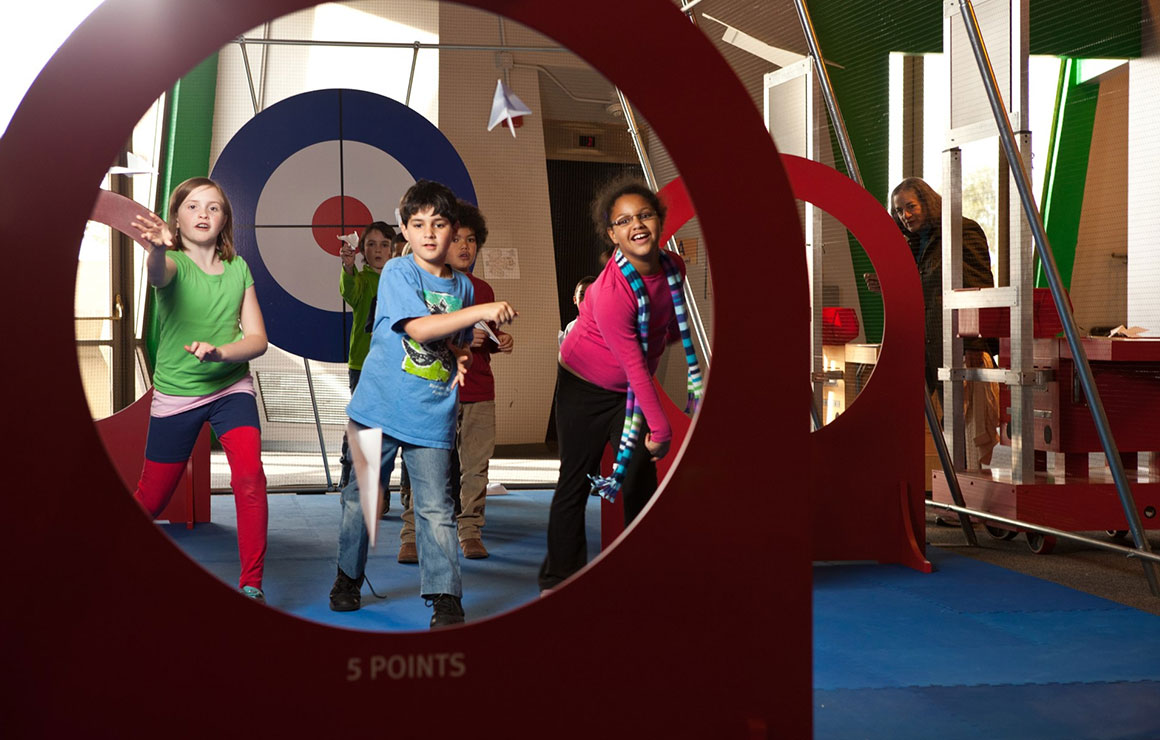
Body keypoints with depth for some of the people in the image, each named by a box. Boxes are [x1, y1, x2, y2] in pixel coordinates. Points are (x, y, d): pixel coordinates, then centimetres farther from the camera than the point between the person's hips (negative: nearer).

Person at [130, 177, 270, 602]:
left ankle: (251, 584, -14)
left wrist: (219, 352, -24)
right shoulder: (174, 263, -10)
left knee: (249, 475, -23)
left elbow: (257, 340, -3)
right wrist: (157, 249, -62)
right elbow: (158, 274, -38)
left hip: (231, 387, 2)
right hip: (176, 394, -2)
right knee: (151, 498, 8)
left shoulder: (238, 268, 1)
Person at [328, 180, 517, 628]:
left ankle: (445, 598, -1)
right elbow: (419, 327, -24)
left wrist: (461, 360, 1)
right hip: (380, 406, -2)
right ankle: (348, 577, 29)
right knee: (361, 496, 11)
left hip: (433, 415, 2)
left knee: (435, 506, -4)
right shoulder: (397, 273, -8)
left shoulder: (461, 285, 9)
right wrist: (481, 311, -29)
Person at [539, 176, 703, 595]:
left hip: (631, 389, 6)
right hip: (584, 387, -6)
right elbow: (635, 365, -28)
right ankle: (559, 580, 15)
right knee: (576, 481, 1)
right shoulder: (611, 292, -32)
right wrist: (660, 427, -23)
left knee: (641, 478, 3)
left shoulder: (673, 268, -11)